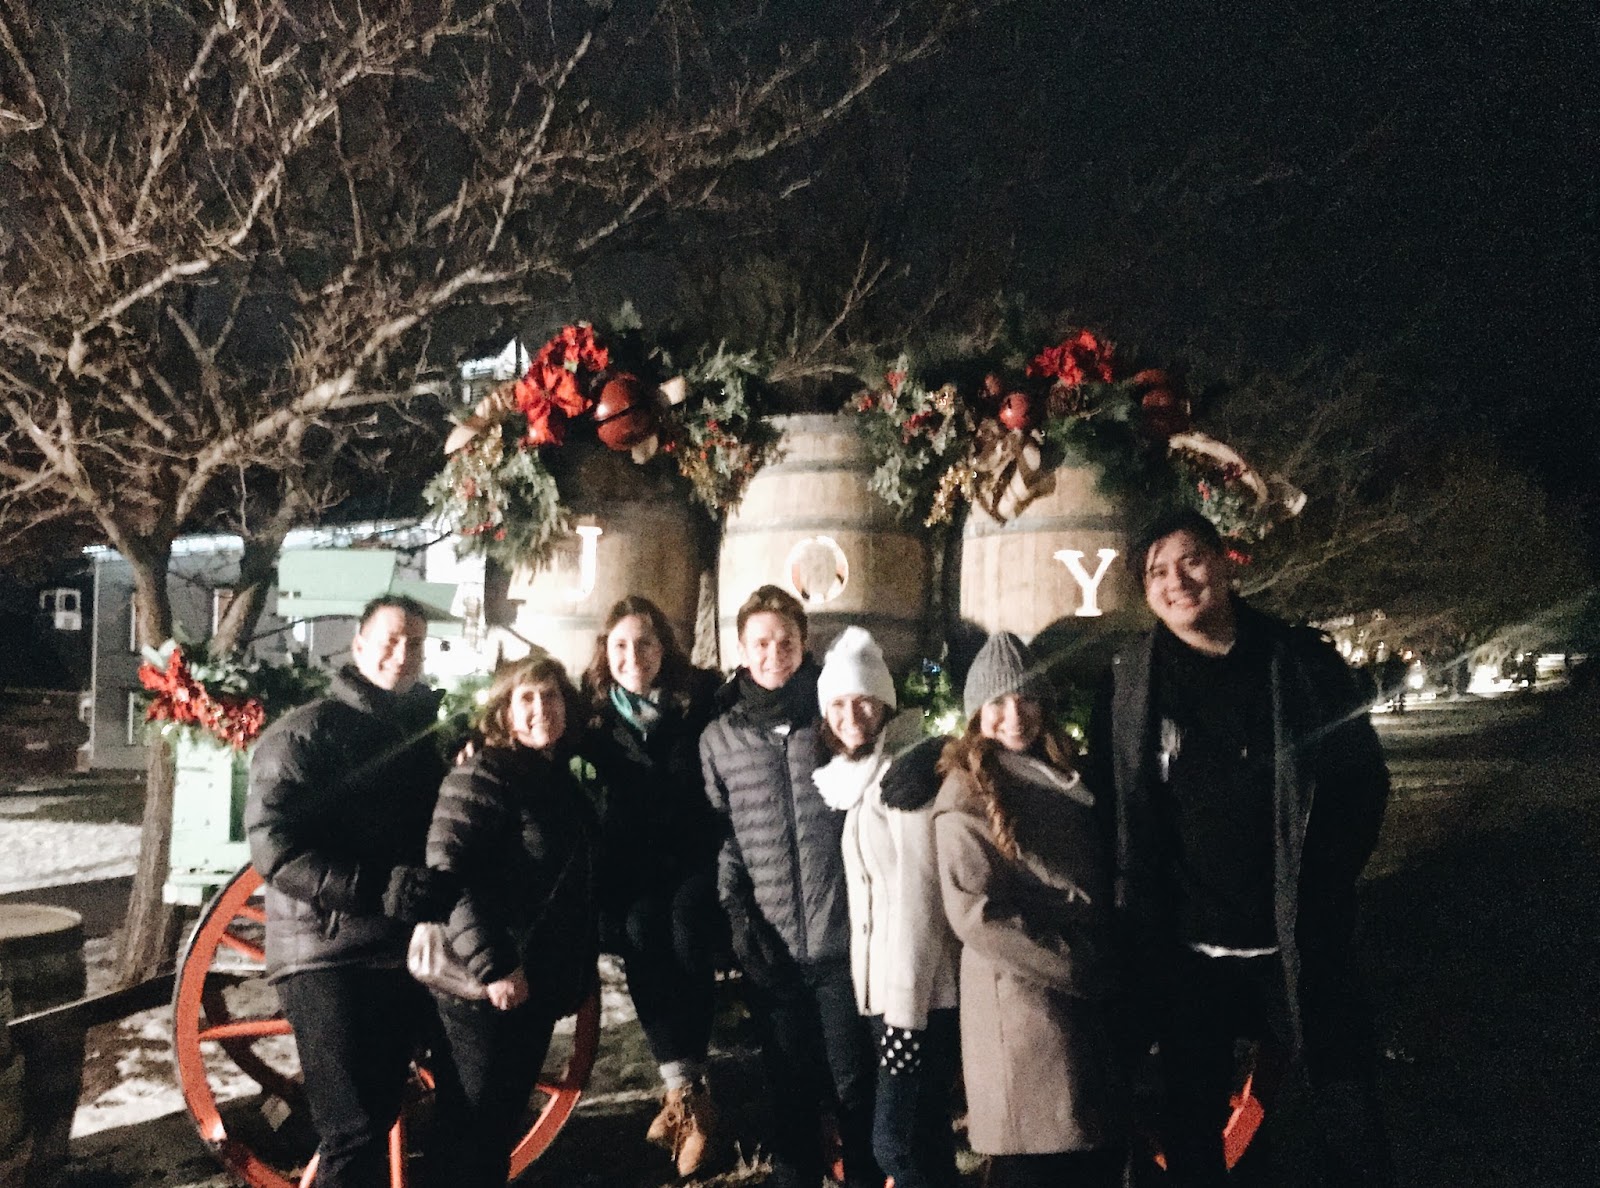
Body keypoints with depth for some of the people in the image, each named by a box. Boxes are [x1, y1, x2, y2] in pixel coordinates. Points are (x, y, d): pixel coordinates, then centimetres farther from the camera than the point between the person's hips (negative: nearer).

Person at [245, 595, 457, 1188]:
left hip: (407, 953, 5)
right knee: (353, 1133, -8)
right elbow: (273, 844, -14)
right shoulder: (305, 732, -4)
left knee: (378, 1117, 15)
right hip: (328, 952, -5)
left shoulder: (431, 730, 13)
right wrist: (375, 888, -23)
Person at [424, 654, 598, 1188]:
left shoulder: (561, 779, 12)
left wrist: (579, 971, 16)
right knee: (475, 1123, 2)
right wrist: (493, 964, -27)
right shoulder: (484, 775, -13)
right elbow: (448, 873, -24)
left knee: (506, 1116, 16)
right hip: (487, 985, -8)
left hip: (540, 983, 8)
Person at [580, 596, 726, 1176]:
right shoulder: (594, 709, 0)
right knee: (639, 928, -24)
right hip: (632, 863, 1)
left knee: (687, 926, -26)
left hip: (697, 853, -1)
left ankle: (683, 1090, -15)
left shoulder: (702, 695, -5)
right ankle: (687, 1088, -19)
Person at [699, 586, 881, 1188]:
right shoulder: (719, 737, 5)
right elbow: (718, 832, 7)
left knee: (854, 1082, 8)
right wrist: (737, 910, -2)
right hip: (770, 946, 2)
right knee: (789, 1084, 14)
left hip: (843, 938, -1)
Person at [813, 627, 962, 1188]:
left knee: (896, 1138, -8)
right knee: (924, 1136, 13)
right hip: (889, 985, 9)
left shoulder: (909, 770, -12)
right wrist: (888, 992, 13)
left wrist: (906, 997, -19)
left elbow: (918, 890, -18)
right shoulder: (858, 777, 15)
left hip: (921, 989, -8)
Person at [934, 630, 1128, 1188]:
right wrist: (1074, 968, -15)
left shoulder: (1064, 775, 14)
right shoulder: (967, 794, -8)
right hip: (1023, 1003, -7)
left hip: (1096, 998, 7)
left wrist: (1107, 964, 3)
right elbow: (976, 914, -16)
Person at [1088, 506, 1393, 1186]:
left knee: (1348, 1103, 12)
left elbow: (1364, 775, 4)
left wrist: (1325, 884, -2)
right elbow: (1107, 804, 3)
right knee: (1193, 1120, 14)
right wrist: (1140, 924, -2)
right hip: (1186, 951, 0)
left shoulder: (1303, 662, -1)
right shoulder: (1130, 685, -1)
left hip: (1298, 943, 0)